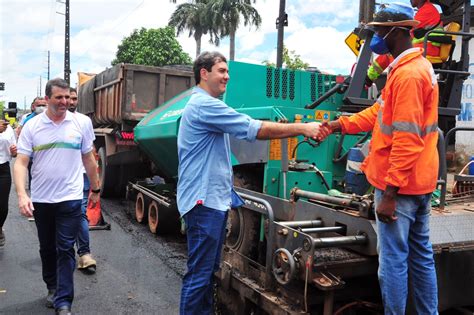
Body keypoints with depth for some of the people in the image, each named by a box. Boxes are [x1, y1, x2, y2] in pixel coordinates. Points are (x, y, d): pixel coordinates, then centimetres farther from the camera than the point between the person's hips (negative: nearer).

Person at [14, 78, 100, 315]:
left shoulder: (82, 123, -3)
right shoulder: (32, 126, -3)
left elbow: (88, 159, 6)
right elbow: (20, 163, -6)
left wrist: (95, 189, 11)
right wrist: (21, 195, -20)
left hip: (70, 198, -2)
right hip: (40, 199, 2)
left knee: (65, 250, -2)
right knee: (47, 248, 17)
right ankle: (52, 287, 37)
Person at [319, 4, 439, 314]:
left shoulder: (407, 74, -19)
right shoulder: (420, 66, 14)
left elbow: (407, 141, -24)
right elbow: (381, 111, 12)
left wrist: (389, 193, -23)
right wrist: (341, 124, 1)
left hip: (400, 184, -10)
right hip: (420, 182, 10)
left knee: (393, 260, 1)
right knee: (422, 255, 18)